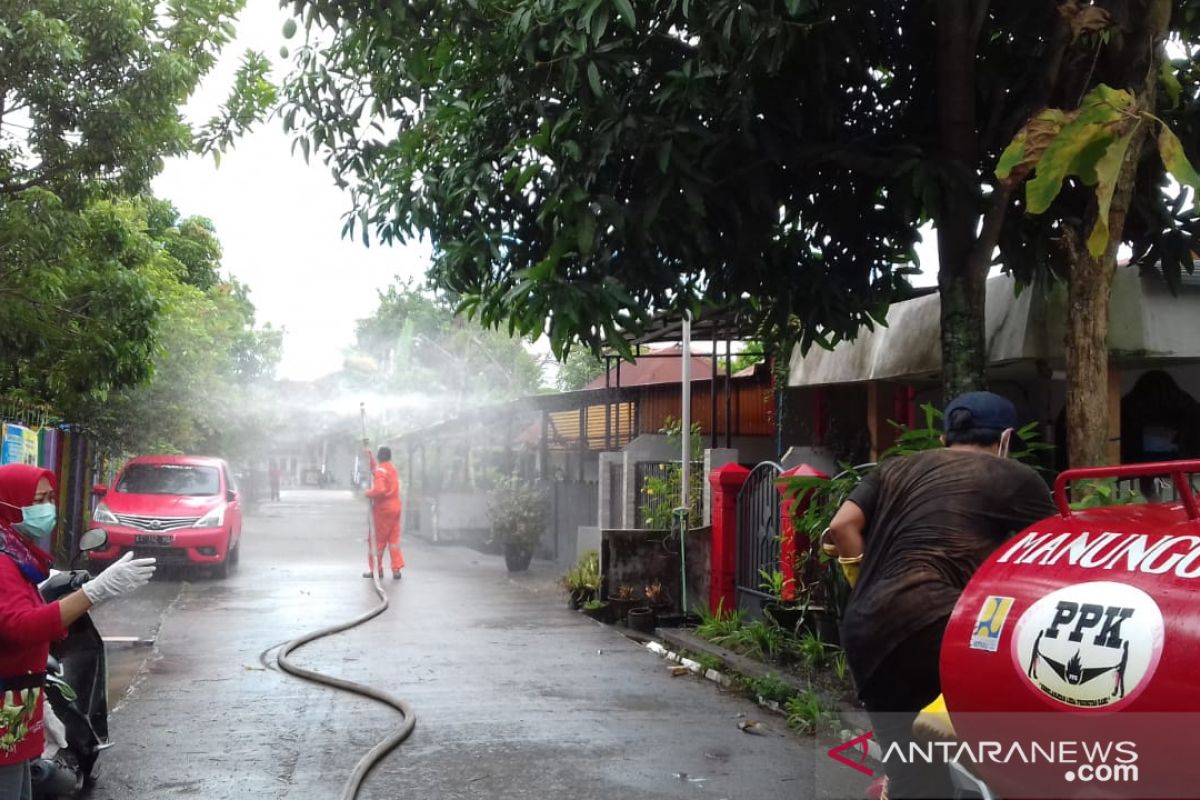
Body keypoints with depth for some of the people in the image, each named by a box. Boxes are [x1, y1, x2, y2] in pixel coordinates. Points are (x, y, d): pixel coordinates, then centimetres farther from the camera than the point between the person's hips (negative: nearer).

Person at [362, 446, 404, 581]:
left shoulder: (381, 470, -16)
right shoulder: (392, 467, 11)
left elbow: (379, 489, -29)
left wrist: (367, 493, -14)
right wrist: (370, 458, 24)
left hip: (382, 509, -7)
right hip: (395, 507, 7)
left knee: (378, 539, 4)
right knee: (394, 539, 8)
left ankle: (376, 569, 10)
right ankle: (396, 569, 3)